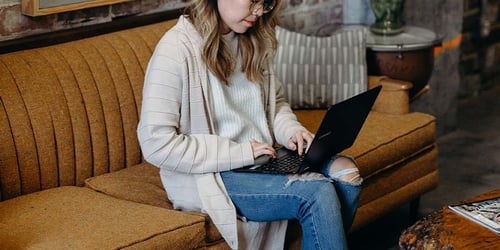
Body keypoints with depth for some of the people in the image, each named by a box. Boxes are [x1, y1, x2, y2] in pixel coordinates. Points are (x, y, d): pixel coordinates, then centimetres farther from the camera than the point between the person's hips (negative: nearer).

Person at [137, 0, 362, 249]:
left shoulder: (254, 41, 8)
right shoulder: (176, 49, -15)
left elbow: (276, 101, 22)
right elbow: (156, 144, -19)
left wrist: (291, 130, -2)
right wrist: (238, 153, -19)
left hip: (261, 158, 7)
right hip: (206, 177, -7)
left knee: (346, 172, -18)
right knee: (318, 193, -26)